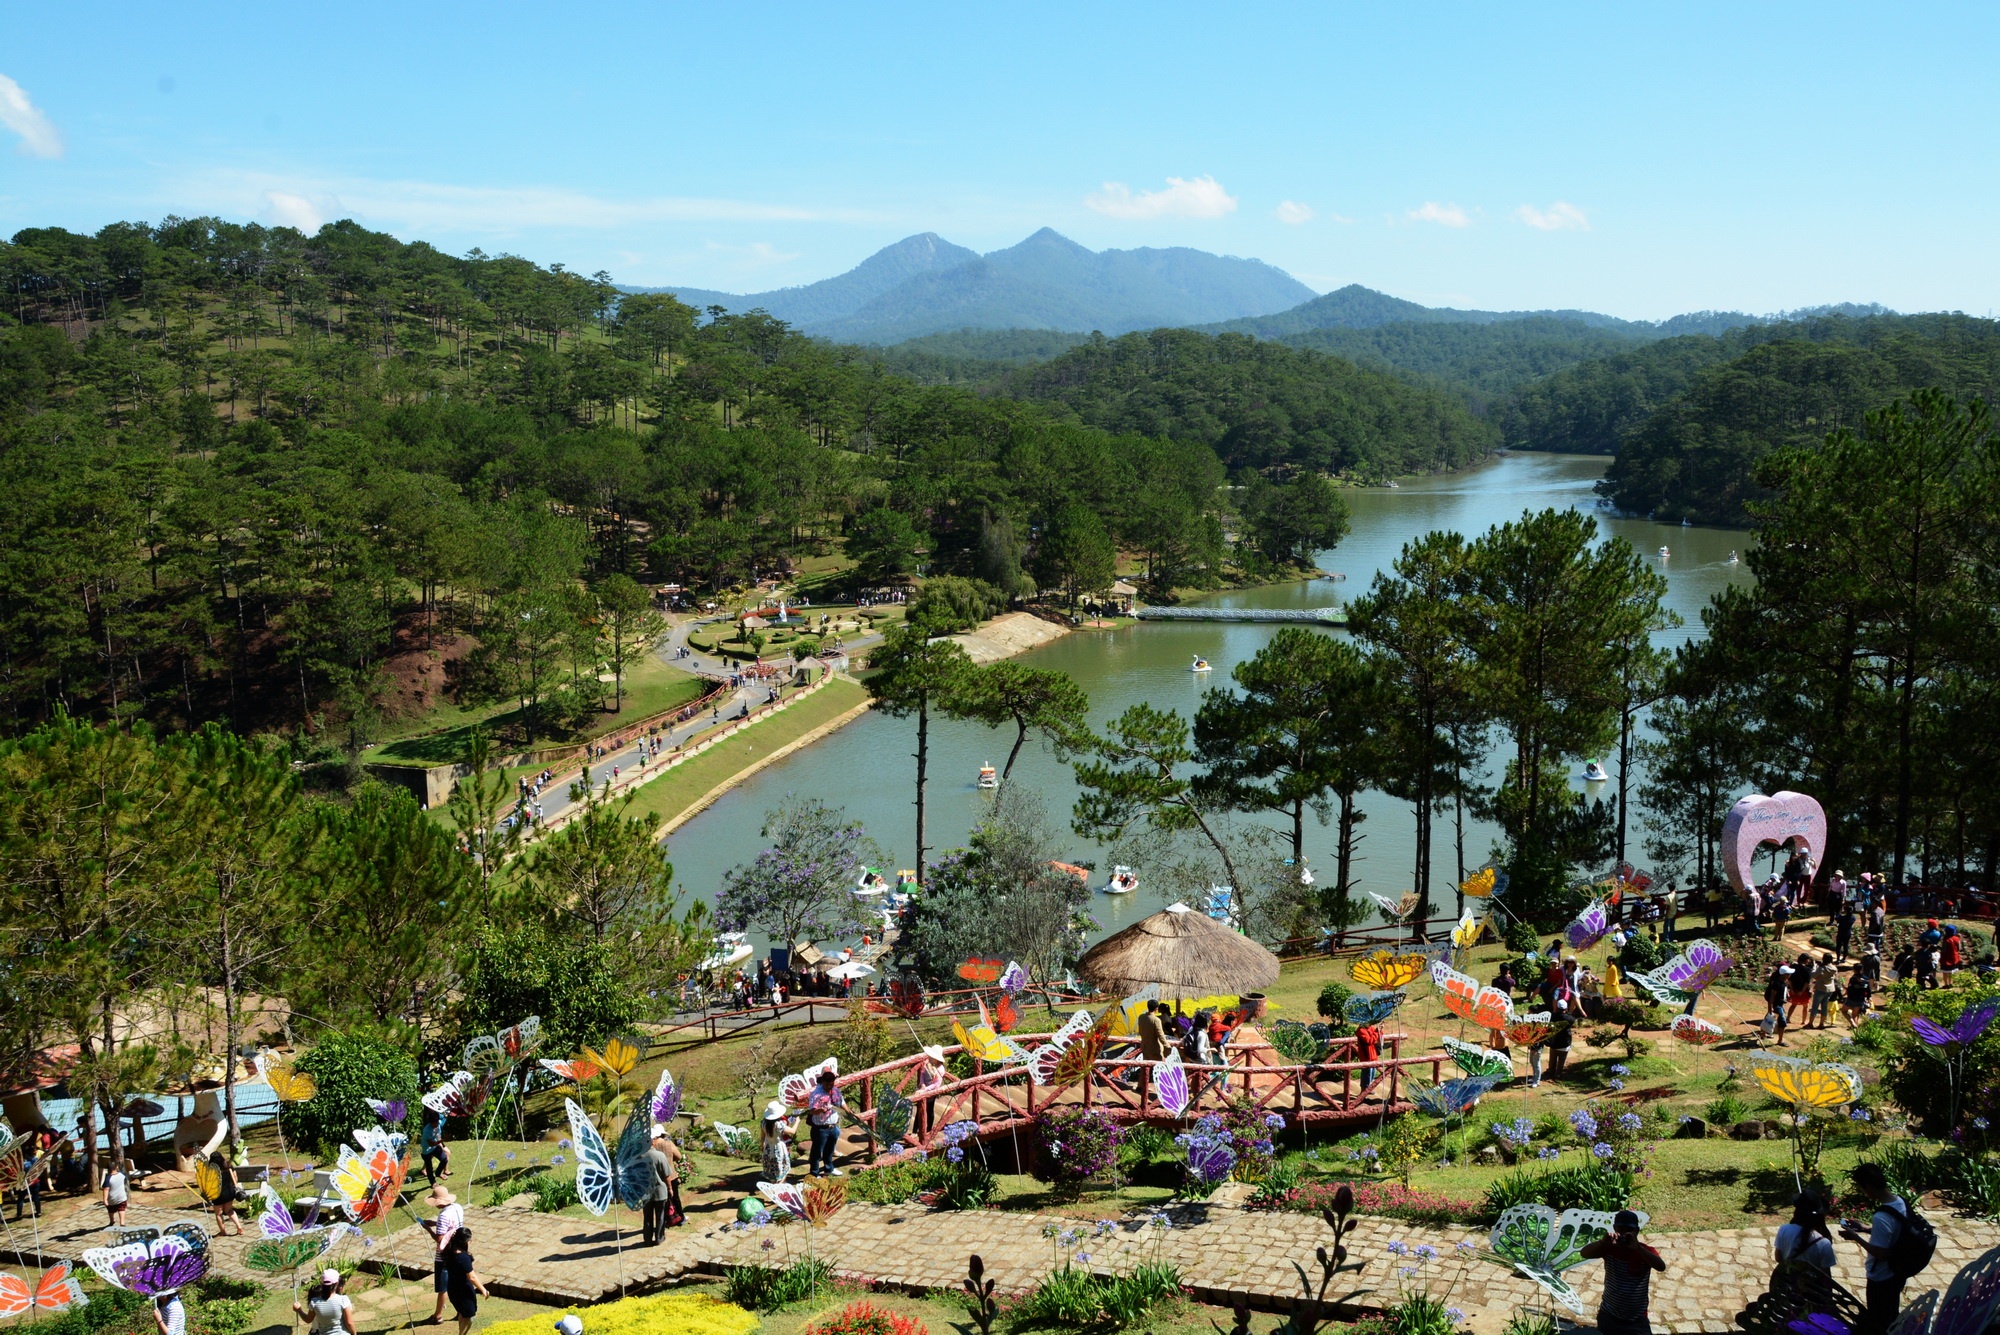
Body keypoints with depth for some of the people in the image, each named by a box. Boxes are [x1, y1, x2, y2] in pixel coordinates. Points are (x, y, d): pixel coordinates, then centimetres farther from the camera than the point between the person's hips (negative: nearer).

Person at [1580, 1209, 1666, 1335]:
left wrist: (1637, 1248, -40)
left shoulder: (1645, 1251, -8)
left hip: (1637, 1321, -1)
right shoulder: (1610, 1248, -6)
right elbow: (1585, 1253, -22)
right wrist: (1603, 1242, -41)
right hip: (1608, 1317, 1)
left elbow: (1661, 1267, -28)